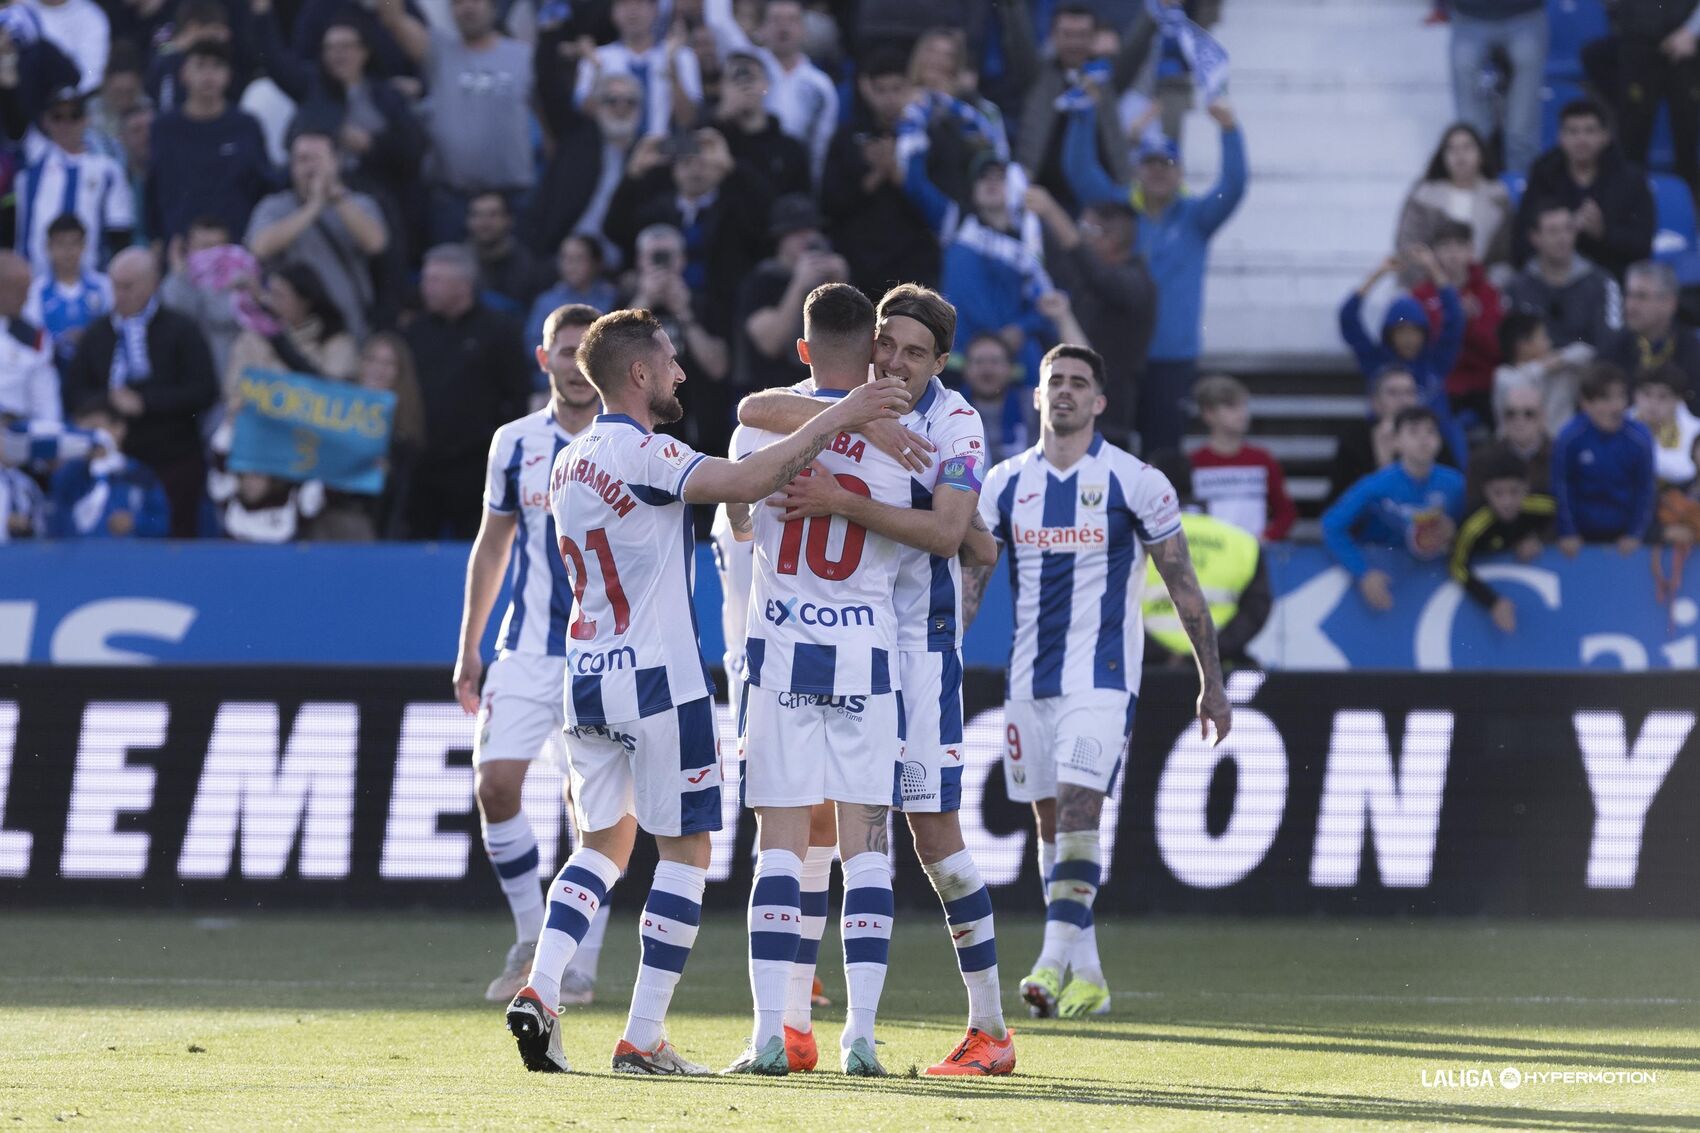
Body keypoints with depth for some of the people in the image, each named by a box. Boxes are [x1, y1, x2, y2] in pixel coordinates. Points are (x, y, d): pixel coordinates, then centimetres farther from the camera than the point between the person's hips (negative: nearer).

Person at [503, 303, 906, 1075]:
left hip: (585, 674, 8)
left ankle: (539, 989, -3)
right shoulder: (642, 454, -14)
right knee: (684, 850, 1)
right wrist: (836, 419, -22)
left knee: (605, 840, 17)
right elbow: (746, 483, -27)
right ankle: (643, 1038, -2)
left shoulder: (569, 463, 13)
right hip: (656, 676, -8)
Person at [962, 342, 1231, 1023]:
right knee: (1050, 822, 7)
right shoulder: (1004, 484, 7)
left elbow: (1183, 586, 2)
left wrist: (1212, 681, 3)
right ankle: (1086, 978, 14)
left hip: (1101, 678, -5)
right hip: (1029, 678, 5)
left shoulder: (1134, 482, -3)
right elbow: (970, 582, 9)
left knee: (1078, 809, -18)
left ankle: (1053, 964, -24)